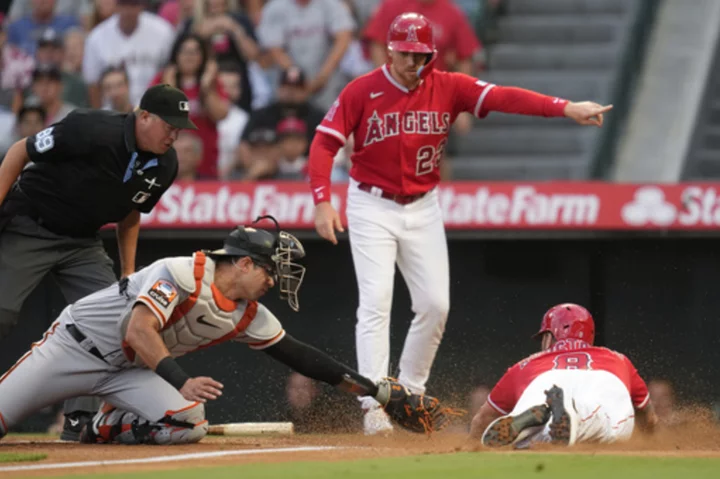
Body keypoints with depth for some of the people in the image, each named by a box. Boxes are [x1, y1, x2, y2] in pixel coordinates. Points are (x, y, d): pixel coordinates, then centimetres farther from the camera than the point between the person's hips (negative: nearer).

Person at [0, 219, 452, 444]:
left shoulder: (248, 317, 1)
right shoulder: (184, 274, -22)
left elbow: (297, 354, 6)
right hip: (78, 346, -6)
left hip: (127, 370, 7)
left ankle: (103, 427, 0)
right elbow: (139, 331, -30)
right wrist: (180, 382, -39)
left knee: (188, 425, -21)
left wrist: (378, 390, 3)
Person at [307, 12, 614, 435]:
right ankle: (375, 405, -13)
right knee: (376, 301, -12)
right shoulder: (362, 92, -10)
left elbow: (503, 97, -17)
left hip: (424, 208, 3)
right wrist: (323, 201, -23)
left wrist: (565, 108, -30)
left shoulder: (448, 88, -5)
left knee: (435, 304, 0)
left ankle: (410, 394, 19)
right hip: (372, 206, -3)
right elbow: (325, 143, -10)